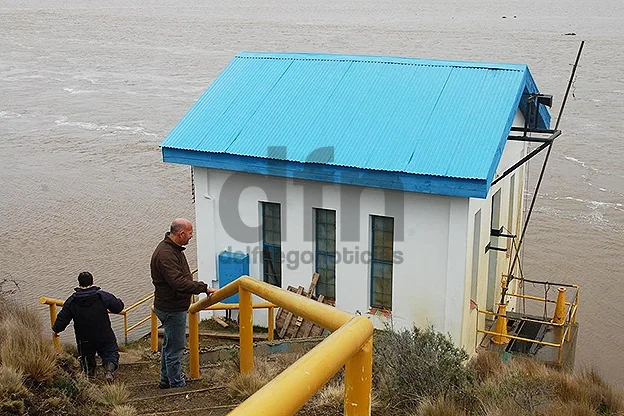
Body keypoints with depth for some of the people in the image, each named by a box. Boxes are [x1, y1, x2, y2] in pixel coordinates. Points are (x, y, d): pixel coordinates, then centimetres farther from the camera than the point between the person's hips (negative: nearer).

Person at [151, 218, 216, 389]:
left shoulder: (174, 249, 9)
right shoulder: (165, 254, -26)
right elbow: (179, 283, -34)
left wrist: (201, 288, 16)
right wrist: (204, 288, -31)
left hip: (173, 306, 11)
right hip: (172, 309, -11)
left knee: (170, 344, 20)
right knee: (175, 346, 0)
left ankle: (166, 379, 33)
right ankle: (176, 383, 11)